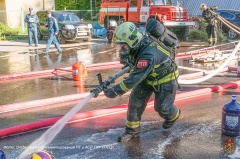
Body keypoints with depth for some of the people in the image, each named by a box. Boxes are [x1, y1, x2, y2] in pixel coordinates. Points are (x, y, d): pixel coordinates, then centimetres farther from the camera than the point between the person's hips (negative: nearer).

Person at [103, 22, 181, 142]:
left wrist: (115, 91, -43)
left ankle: (173, 116, 37)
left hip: (164, 78, -7)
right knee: (135, 100, -1)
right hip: (148, 77, 8)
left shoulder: (149, 54, -41)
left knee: (162, 107, 0)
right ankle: (132, 130, 12)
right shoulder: (135, 47, -15)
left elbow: (135, 78, -42)